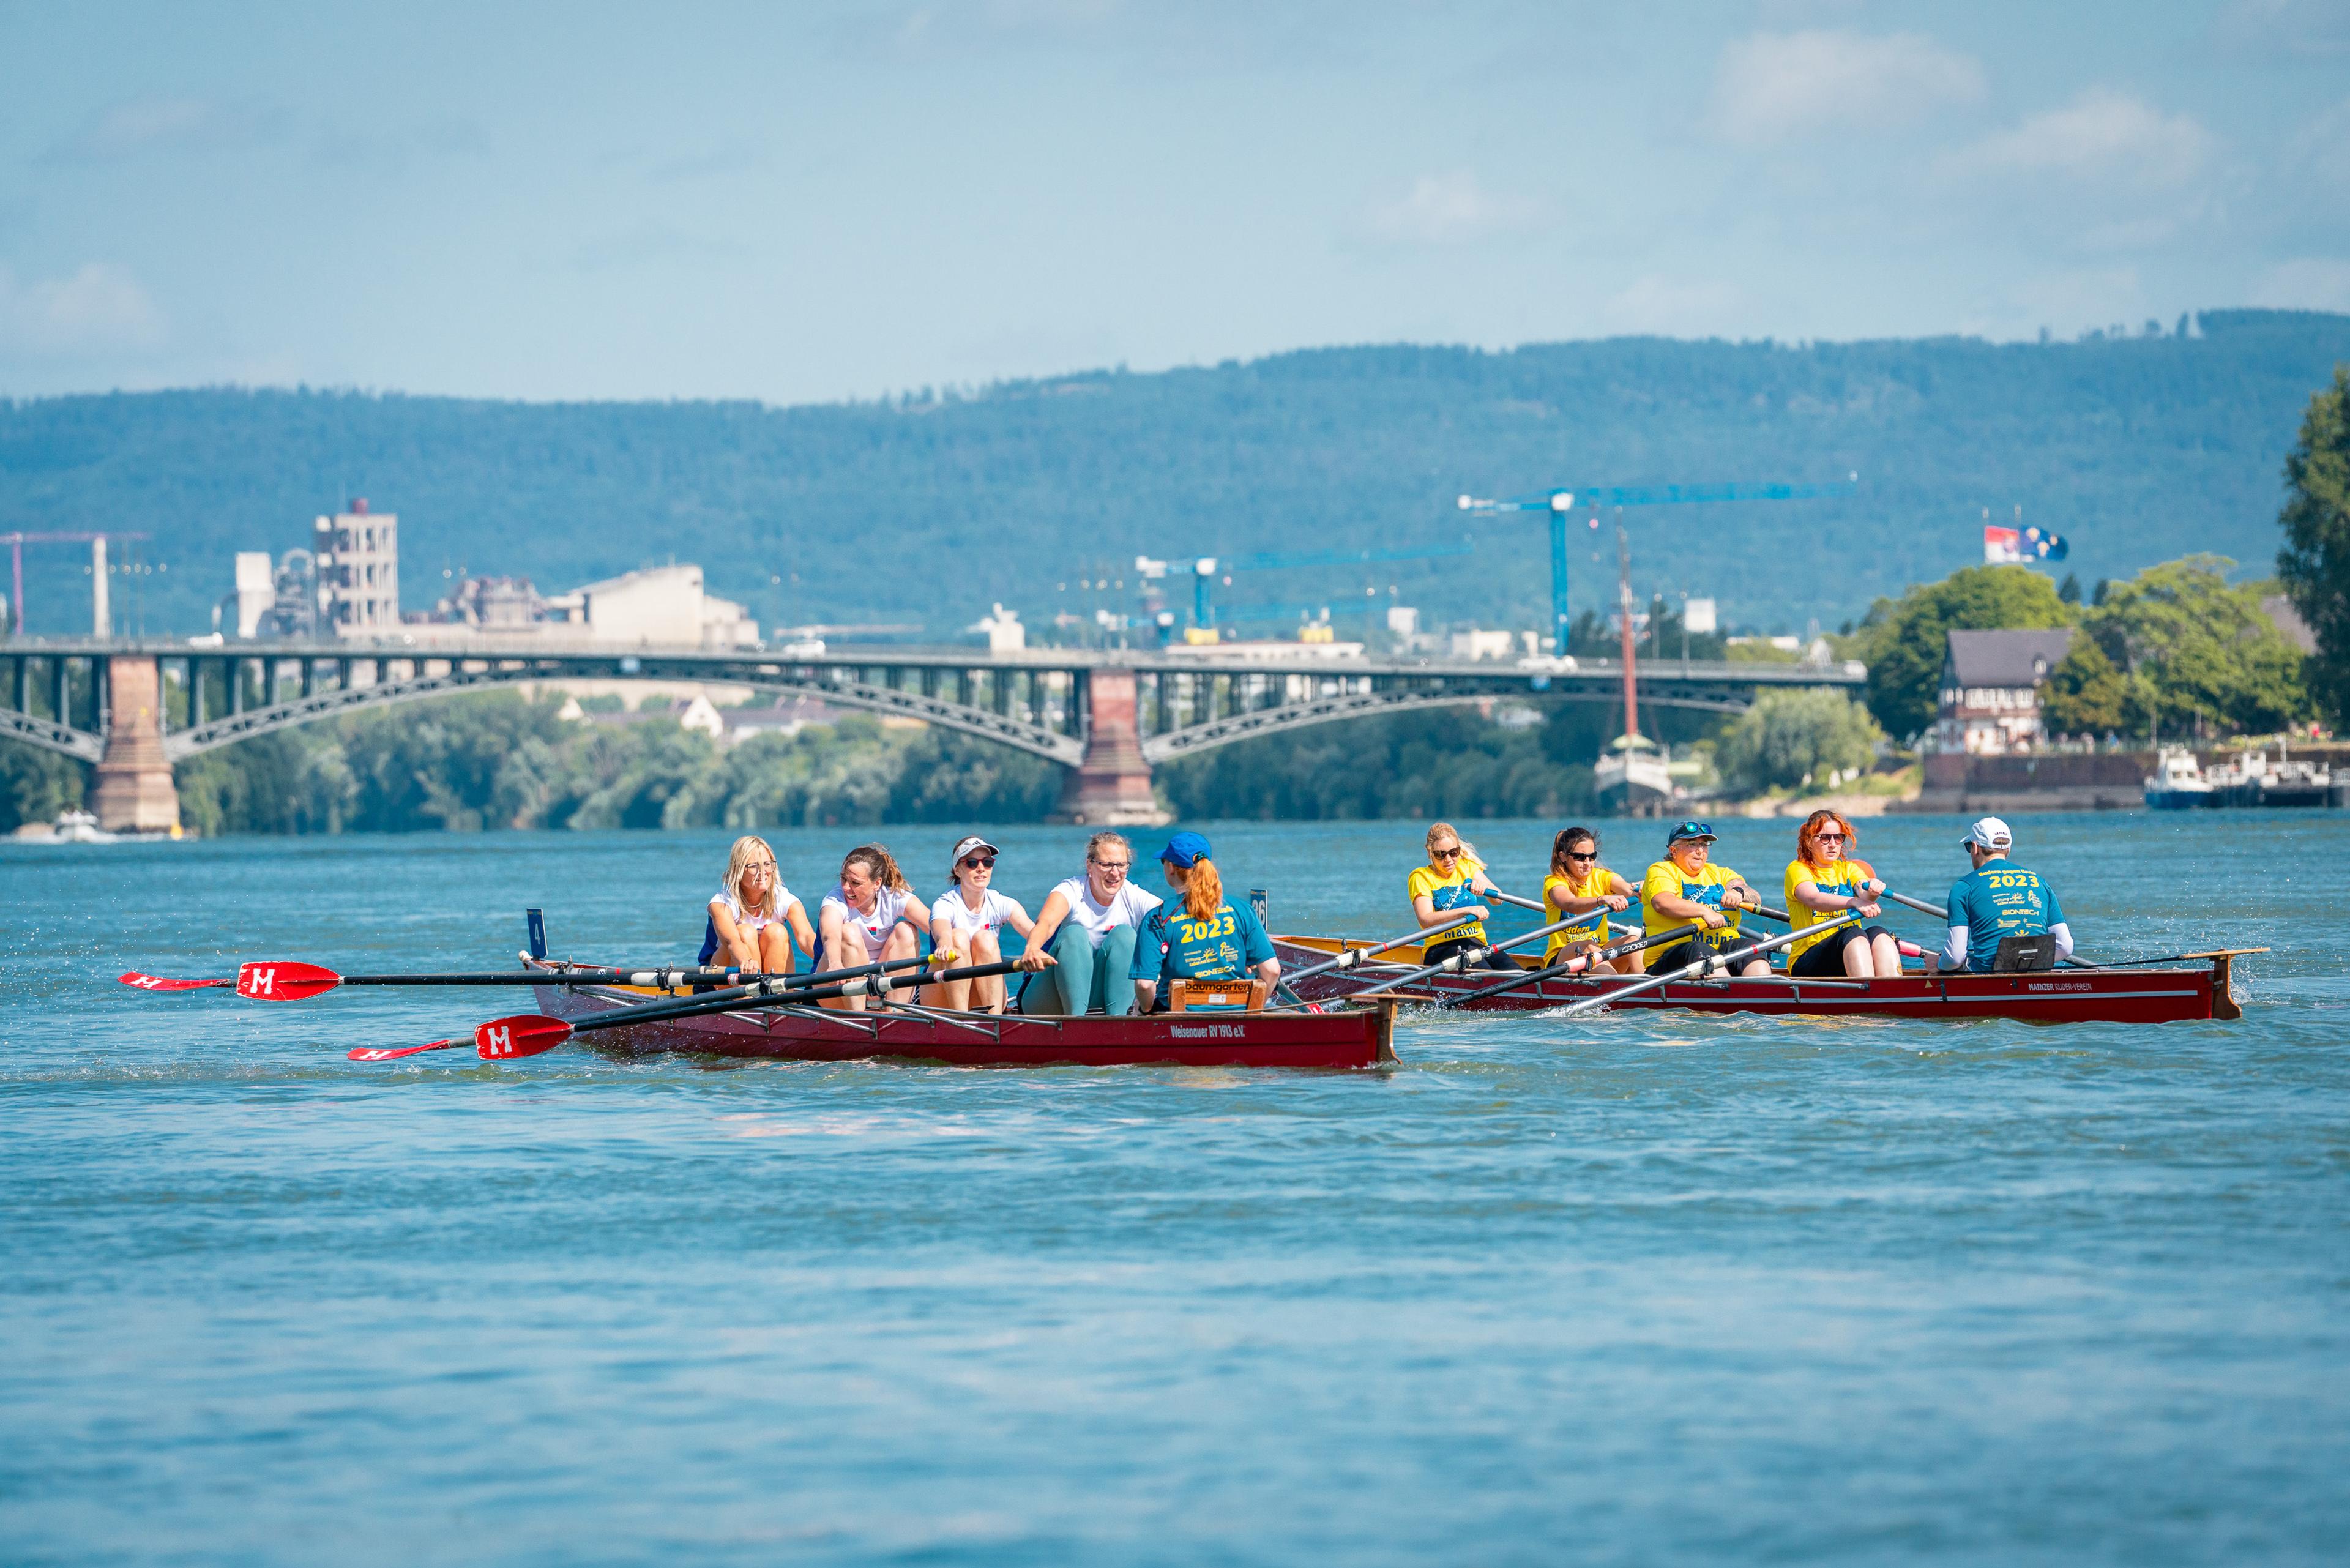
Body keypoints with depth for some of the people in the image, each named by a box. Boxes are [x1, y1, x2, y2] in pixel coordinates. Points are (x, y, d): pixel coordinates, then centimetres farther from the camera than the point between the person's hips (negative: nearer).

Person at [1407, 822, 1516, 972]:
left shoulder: (1468, 867, 16)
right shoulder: (1421, 877, 2)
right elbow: (1426, 921, -15)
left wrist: (1484, 886, -22)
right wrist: (1467, 910, -27)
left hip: (1477, 944, 4)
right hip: (1441, 947, -4)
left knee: (1514, 973, -28)